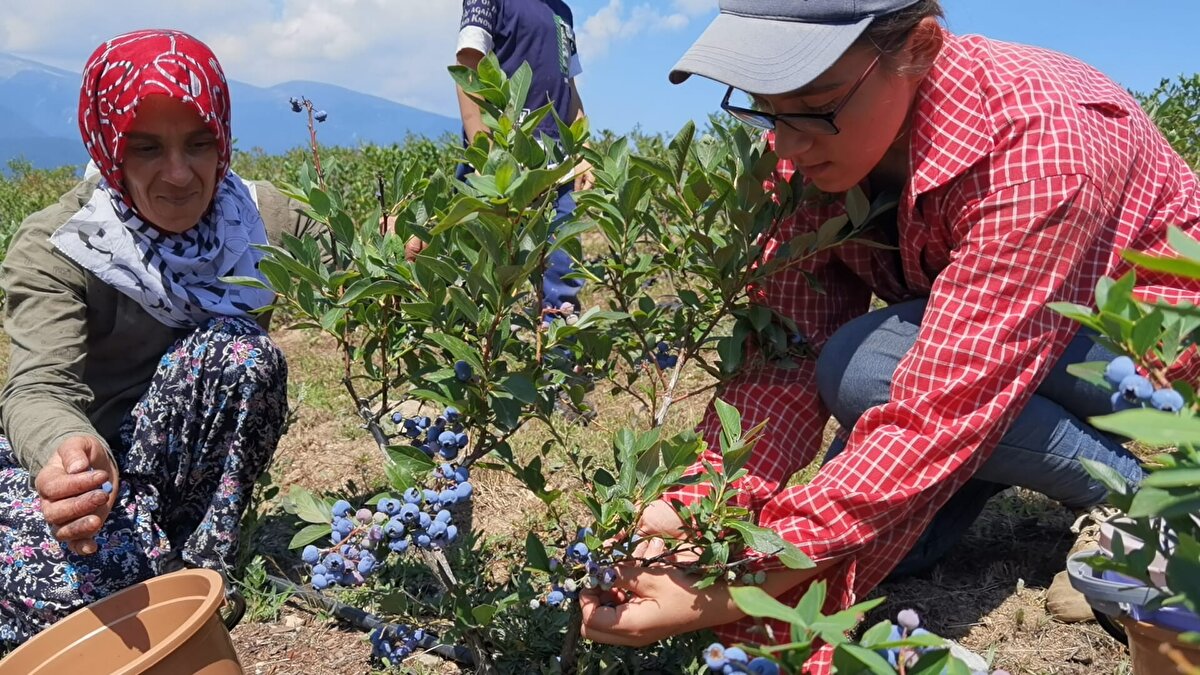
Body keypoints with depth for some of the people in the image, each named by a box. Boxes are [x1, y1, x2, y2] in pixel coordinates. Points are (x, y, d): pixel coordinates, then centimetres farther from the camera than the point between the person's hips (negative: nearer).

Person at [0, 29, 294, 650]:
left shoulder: (261, 217, -11)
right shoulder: (53, 250, -20)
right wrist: (71, 452, -56)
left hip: (196, 458, 3)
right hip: (71, 454, -2)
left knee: (241, 349, -29)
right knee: (72, 587, -32)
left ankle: (194, 562, -16)